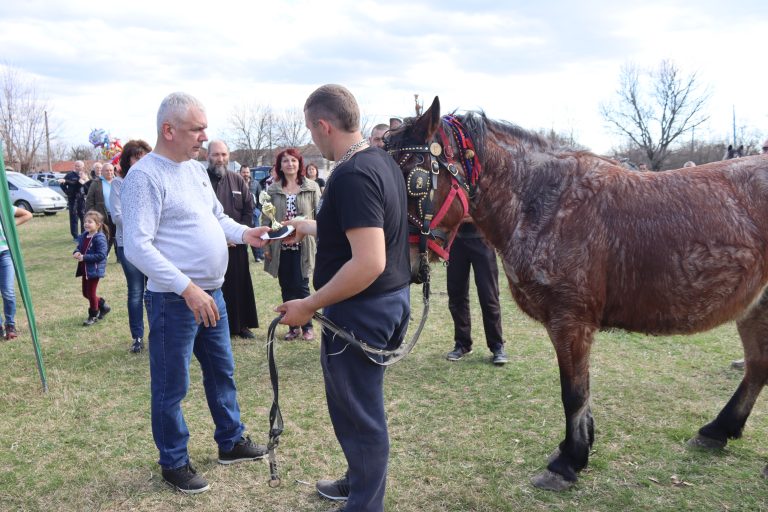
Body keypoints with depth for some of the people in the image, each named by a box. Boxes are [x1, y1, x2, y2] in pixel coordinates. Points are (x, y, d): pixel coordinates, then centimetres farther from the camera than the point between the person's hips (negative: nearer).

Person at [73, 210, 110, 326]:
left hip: (94, 270, -8)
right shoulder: (84, 236, 5)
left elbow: (101, 255, -25)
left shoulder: (99, 238, -20)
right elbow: (79, 247, 16)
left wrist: (84, 257, -26)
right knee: (86, 293, 17)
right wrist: (76, 252, -8)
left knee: (91, 293, 3)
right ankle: (103, 306, 36)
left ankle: (93, 316, 21)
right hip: (85, 269, 9)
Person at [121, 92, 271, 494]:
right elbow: (137, 246, -23)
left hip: (211, 294, 9)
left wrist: (244, 233, -1)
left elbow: (216, 216, 20)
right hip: (174, 300, -9)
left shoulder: (196, 168, 10)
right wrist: (186, 288, -28)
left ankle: (230, 442, 38)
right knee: (171, 387, 7)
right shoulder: (145, 175, -17)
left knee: (222, 372, 20)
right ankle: (174, 463, 25)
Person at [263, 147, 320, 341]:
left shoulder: (312, 187, 1)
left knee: (301, 286, -1)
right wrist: (266, 246, 1)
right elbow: (266, 220, 5)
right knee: (286, 288, 8)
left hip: (302, 246, -2)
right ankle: (293, 326, 21)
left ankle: (307, 326, 16)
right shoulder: (272, 190, 5)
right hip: (280, 247, 2)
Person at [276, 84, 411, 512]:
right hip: (393, 299, 10)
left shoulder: (351, 176, -23)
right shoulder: (383, 161, 7)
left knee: (359, 413, 8)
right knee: (364, 406, 25)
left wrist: (309, 306, -22)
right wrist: (309, 228, 30)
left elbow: (369, 262, -30)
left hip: (361, 310, -10)